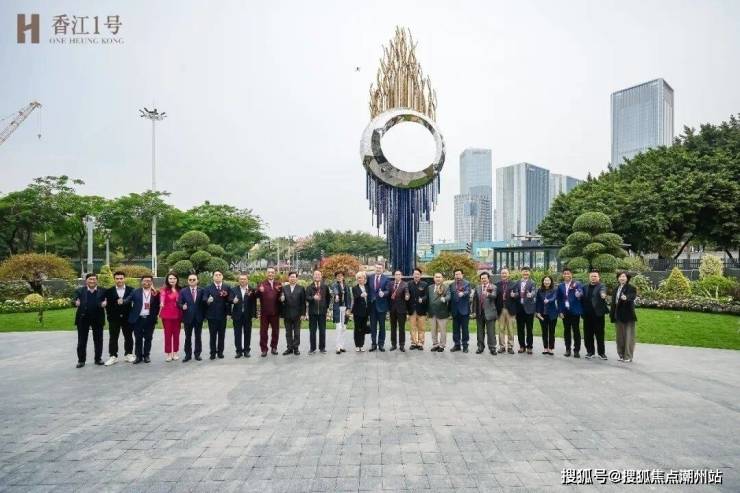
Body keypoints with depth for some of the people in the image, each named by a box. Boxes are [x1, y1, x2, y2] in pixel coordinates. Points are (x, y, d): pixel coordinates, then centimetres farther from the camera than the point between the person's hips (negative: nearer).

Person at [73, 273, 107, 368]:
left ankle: (98, 358, 20)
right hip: (83, 318, 0)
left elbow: (107, 301, -3)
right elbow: (73, 299, -8)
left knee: (98, 340, 8)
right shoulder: (80, 291, 2)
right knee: (82, 341, 7)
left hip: (97, 318, 0)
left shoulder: (102, 291, 1)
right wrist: (76, 302, -30)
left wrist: (105, 304, -26)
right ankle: (81, 360, 17)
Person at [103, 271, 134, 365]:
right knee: (113, 338, 3)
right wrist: (109, 315, -5)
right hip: (114, 318, 0)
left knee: (128, 337, 8)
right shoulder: (109, 291, 2)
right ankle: (113, 356, 11)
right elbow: (107, 304, 1)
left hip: (127, 318, 0)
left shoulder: (131, 290, 0)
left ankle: (128, 354, 19)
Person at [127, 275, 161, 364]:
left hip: (149, 319, 0)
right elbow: (128, 300, -10)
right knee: (138, 338, 7)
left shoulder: (155, 293, 1)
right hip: (138, 319, 0)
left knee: (148, 338, 7)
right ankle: (138, 356, 15)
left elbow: (158, 306, 0)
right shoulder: (135, 292, 2)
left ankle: (146, 356, 18)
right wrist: (122, 301, -28)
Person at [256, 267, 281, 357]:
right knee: (263, 331, 3)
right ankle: (264, 349, 10)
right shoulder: (262, 283, 3)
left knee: (275, 330, 9)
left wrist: (279, 291, -24)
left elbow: (281, 297, -4)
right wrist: (259, 291, -31)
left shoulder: (278, 284, 7)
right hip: (264, 312, -1)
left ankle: (274, 347, 22)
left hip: (275, 312, 2)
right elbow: (257, 296, -10)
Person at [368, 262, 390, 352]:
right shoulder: (370, 278, 6)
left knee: (382, 325, 6)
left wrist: (383, 293, -27)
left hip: (381, 305, -2)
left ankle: (381, 344, 14)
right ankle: (374, 344, 15)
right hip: (372, 304, 2)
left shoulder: (386, 279, -2)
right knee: (373, 326, 7)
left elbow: (388, 291, -6)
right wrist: (369, 301, -1)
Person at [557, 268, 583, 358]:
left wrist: (575, 289, -36)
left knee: (576, 330, 3)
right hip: (565, 311, 3)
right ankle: (567, 349, 19)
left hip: (575, 311, -3)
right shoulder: (560, 286, 6)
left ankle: (576, 350, 11)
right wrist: (560, 311, 1)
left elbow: (580, 295, -18)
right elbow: (559, 299, 8)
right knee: (566, 330, 9)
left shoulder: (577, 284, -3)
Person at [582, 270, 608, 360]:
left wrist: (603, 296, -48)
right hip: (587, 314, 4)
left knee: (599, 334, 3)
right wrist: (582, 312, -1)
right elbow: (583, 299, 13)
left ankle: (601, 352, 13)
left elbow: (603, 292, -26)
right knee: (588, 334, 7)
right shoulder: (586, 287, 12)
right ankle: (590, 352, 18)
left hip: (598, 314, -4)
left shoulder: (601, 286, -3)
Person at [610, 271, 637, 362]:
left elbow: (632, 296, -27)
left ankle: (628, 357, 4)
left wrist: (626, 298, -49)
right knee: (620, 337, 12)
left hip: (627, 316, -7)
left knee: (628, 337, -2)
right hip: (618, 316, 7)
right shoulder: (616, 289, 13)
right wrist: (612, 314, 12)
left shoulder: (631, 288, -6)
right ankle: (621, 355, 21)